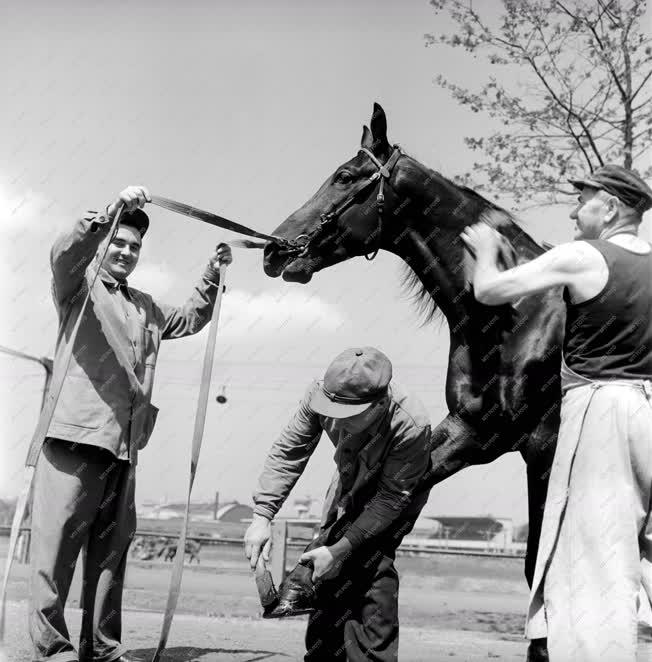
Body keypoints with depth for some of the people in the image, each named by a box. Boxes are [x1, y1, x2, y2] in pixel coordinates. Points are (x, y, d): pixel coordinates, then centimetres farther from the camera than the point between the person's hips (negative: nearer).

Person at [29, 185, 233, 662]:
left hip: (124, 444, 6)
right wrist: (110, 213, -26)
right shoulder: (80, 284, 7)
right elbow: (64, 254, -15)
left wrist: (213, 275, 24)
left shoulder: (146, 307, 26)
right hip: (76, 435, -6)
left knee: (111, 551, 8)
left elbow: (192, 318, 36)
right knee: (57, 547, -7)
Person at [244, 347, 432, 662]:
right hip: (350, 484, 5)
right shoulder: (321, 393, -32)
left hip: (399, 491, -4)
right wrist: (262, 516, -29)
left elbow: (392, 498, -30)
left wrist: (341, 550, -31)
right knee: (329, 574, 3)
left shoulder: (410, 426, -41)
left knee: (373, 562, -23)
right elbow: (288, 452, -22)